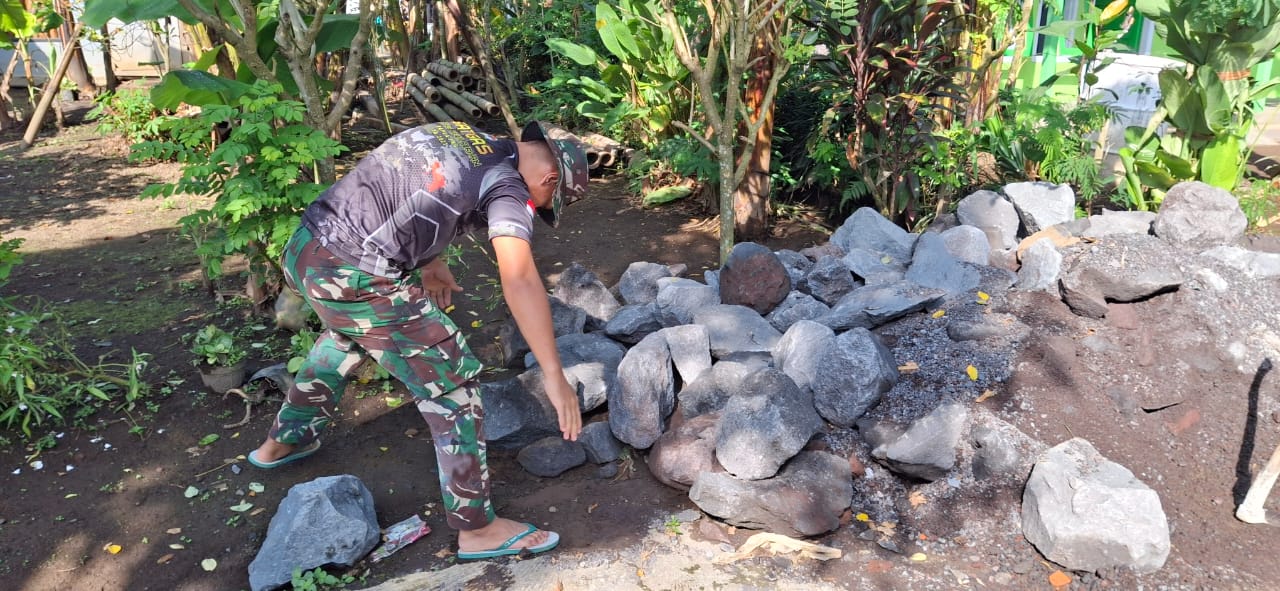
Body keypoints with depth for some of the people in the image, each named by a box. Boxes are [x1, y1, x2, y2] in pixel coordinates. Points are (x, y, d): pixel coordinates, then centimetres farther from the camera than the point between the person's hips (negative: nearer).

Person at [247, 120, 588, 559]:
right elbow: (520, 280, -22)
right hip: (355, 280, -9)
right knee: (452, 382, 3)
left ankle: (283, 441, 55)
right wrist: (555, 376, -24)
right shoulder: (506, 186, -8)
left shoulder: (458, 134, 15)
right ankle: (478, 529, 12)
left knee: (348, 334, 37)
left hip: (303, 249, 9)